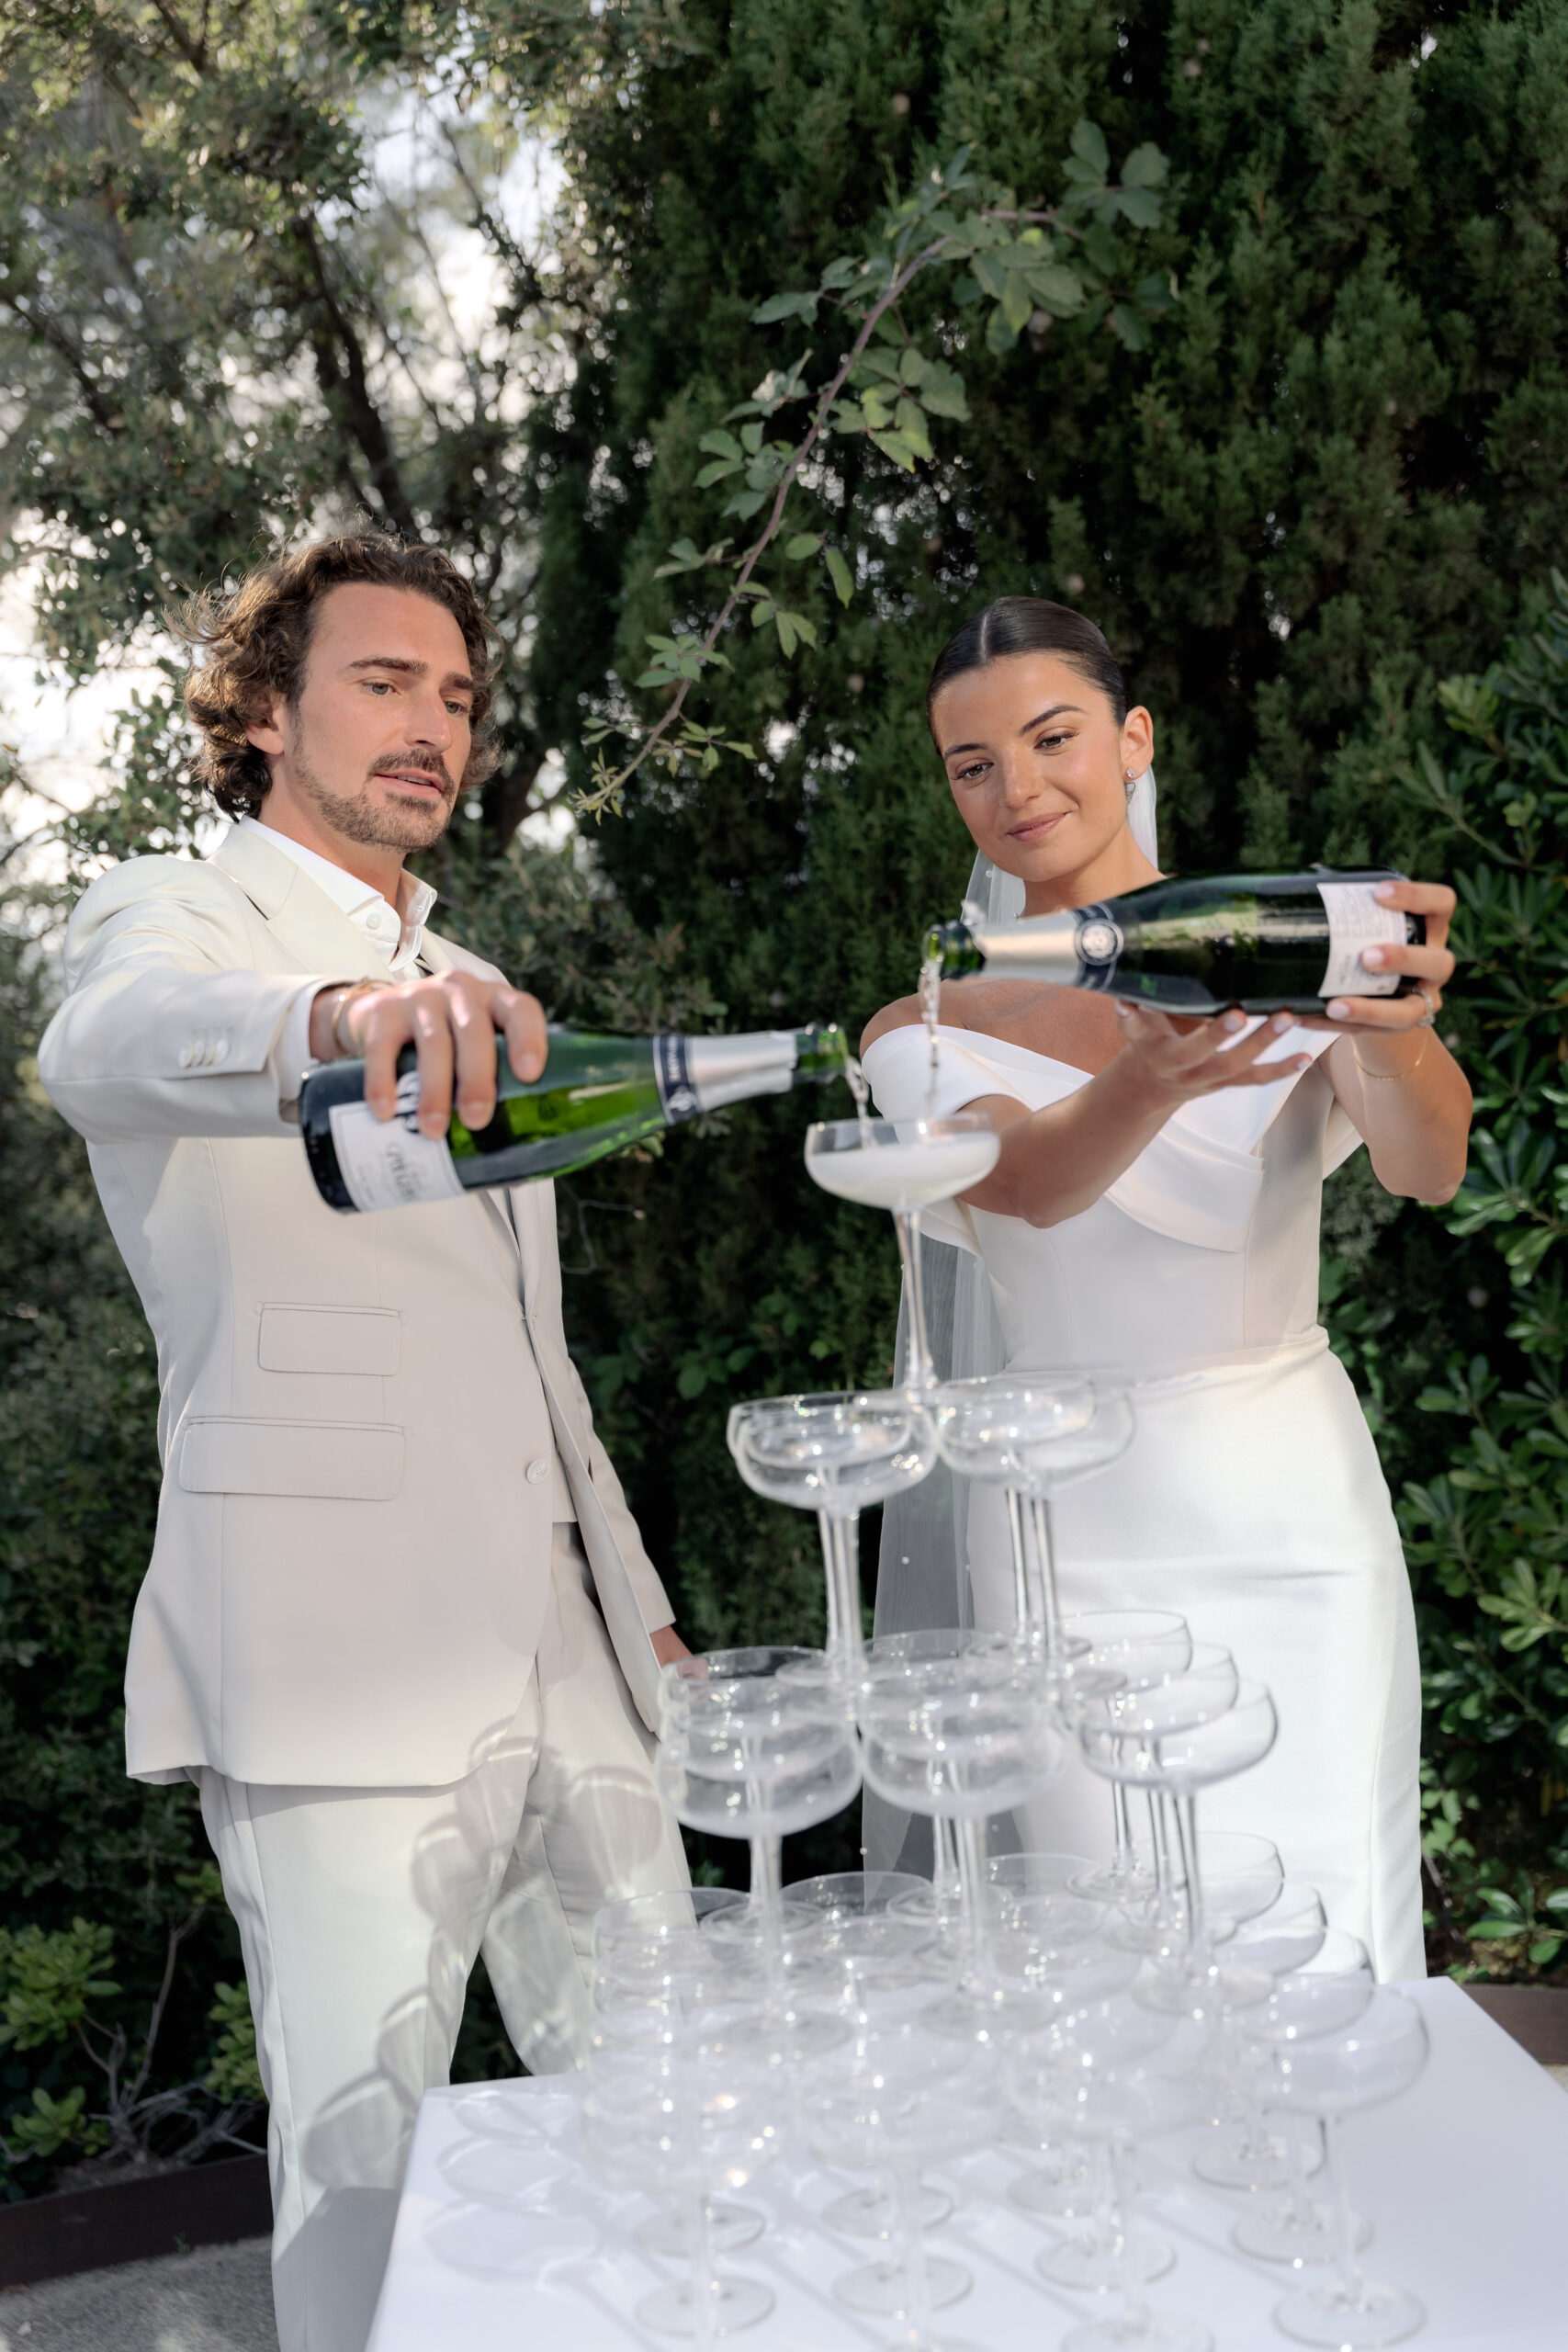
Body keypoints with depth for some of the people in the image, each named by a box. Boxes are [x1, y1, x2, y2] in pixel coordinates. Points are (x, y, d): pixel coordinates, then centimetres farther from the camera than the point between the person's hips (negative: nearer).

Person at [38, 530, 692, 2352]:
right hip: (338, 1671, -6)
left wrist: (637, 1595, 19)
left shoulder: (461, 1004, 23)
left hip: (568, 1653, 7)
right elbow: (108, 1042, -26)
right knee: (365, 2150, -2)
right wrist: (333, 1020, -47)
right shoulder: (168, 914, 1)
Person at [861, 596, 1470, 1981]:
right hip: (1074, 1542, 0)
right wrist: (1149, 1087, -43)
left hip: (1297, 1517, 0)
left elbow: (1429, 1168, -18)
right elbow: (1029, 1183, -21)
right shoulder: (932, 1032, 0)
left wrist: (1396, 1040, -41)